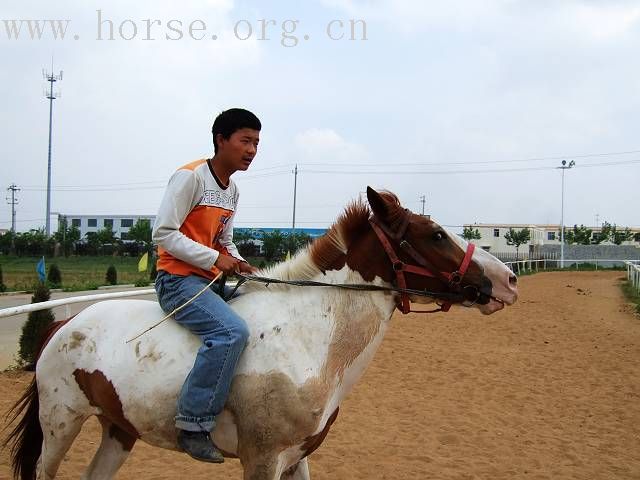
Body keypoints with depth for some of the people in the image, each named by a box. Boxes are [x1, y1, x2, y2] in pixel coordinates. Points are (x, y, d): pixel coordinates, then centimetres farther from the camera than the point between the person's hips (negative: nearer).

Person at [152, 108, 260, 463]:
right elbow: (163, 233, -16)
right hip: (178, 280, -9)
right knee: (232, 330, -30)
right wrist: (215, 258, -21)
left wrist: (238, 263, 2)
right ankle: (194, 423, -25)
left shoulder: (232, 190, 14)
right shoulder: (190, 177, -12)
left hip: (211, 281, 9)